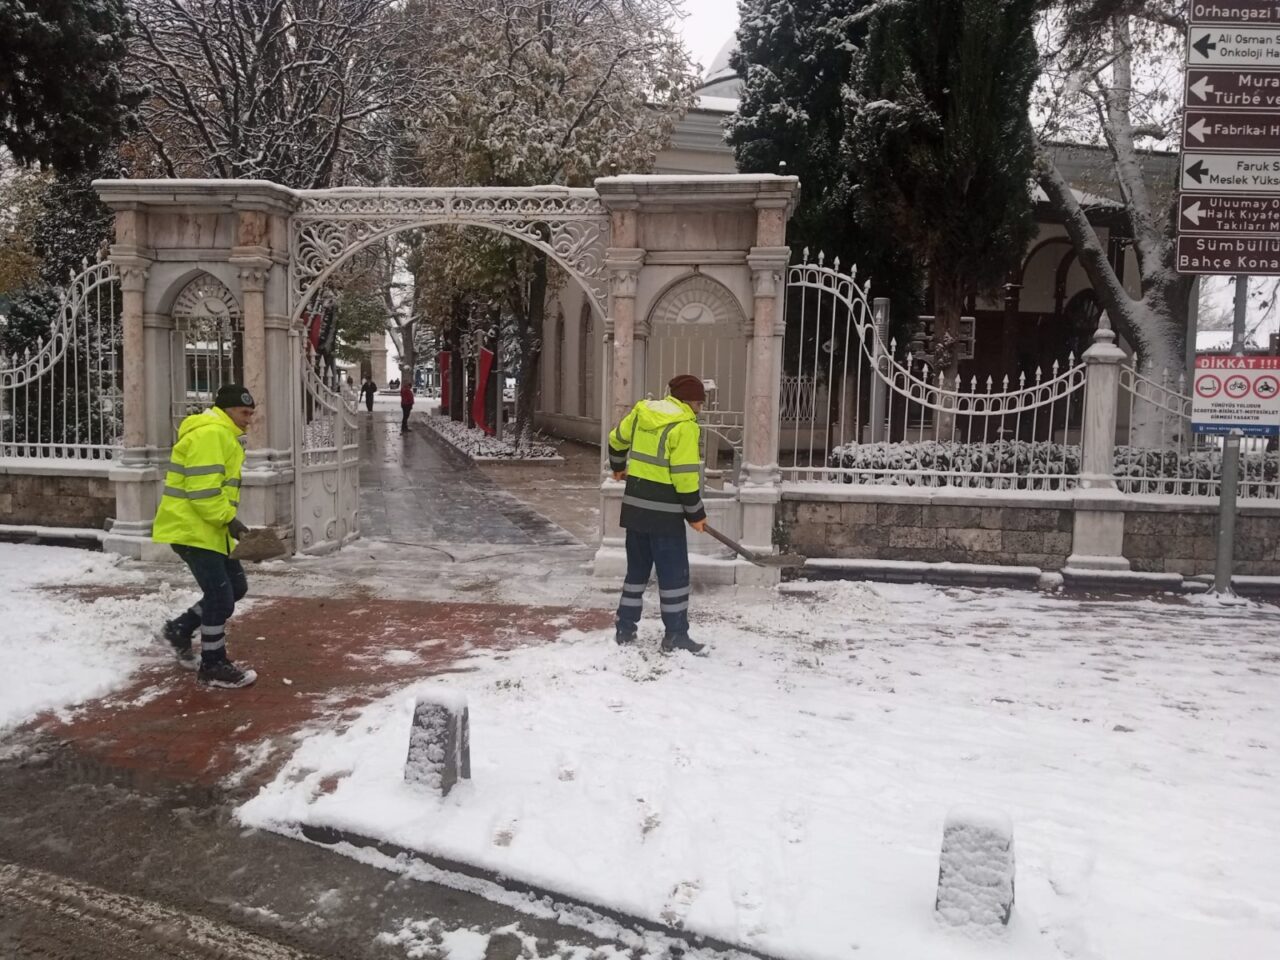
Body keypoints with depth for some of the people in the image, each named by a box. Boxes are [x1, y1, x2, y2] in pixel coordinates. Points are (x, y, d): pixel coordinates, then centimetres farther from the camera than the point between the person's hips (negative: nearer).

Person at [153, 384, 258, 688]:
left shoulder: (223, 435, 18)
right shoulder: (210, 433, -18)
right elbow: (203, 488, -26)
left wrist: (226, 520, 16)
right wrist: (228, 518, -19)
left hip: (208, 529, 11)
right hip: (192, 530, -11)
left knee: (236, 586, 15)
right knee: (221, 597, -6)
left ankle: (180, 628, 26)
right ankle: (213, 667, 7)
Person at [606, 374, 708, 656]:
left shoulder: (641, 411, 8)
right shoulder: (683, 426, -14)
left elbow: (616, 439, 22)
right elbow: (684, 475, -17)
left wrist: (618, 467, 41)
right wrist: (695, 513, -8)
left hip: (635, 504, 7)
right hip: (664, 510, -7)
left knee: (637, 568, 17)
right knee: (674, 573, 2)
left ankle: (625, 630, 21)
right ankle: (675, 637, 7)